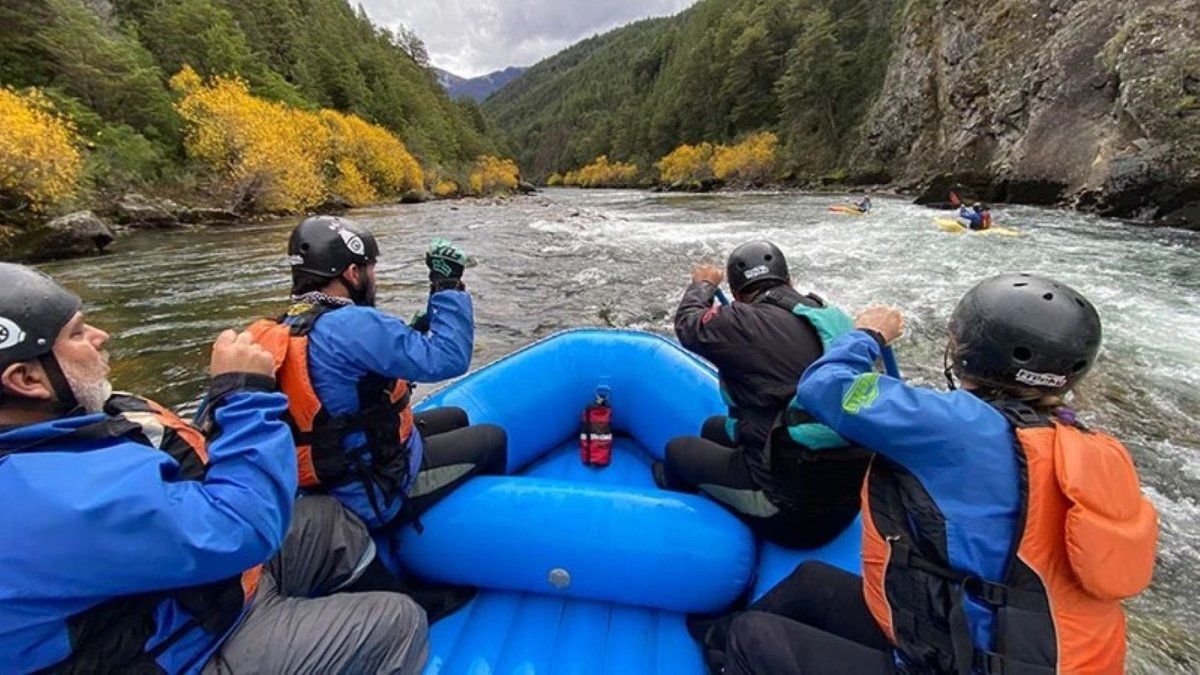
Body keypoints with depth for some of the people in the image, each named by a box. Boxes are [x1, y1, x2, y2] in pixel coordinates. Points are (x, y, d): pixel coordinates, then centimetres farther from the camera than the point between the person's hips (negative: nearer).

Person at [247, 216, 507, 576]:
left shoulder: (279, 331, 1)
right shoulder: (353, 325, -29)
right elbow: (448, 358, -30)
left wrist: (417, 330, 5)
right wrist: (449, 287, -19)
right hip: (376, 494, -9)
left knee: (455, 419, 23)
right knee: (492, 438, 9)